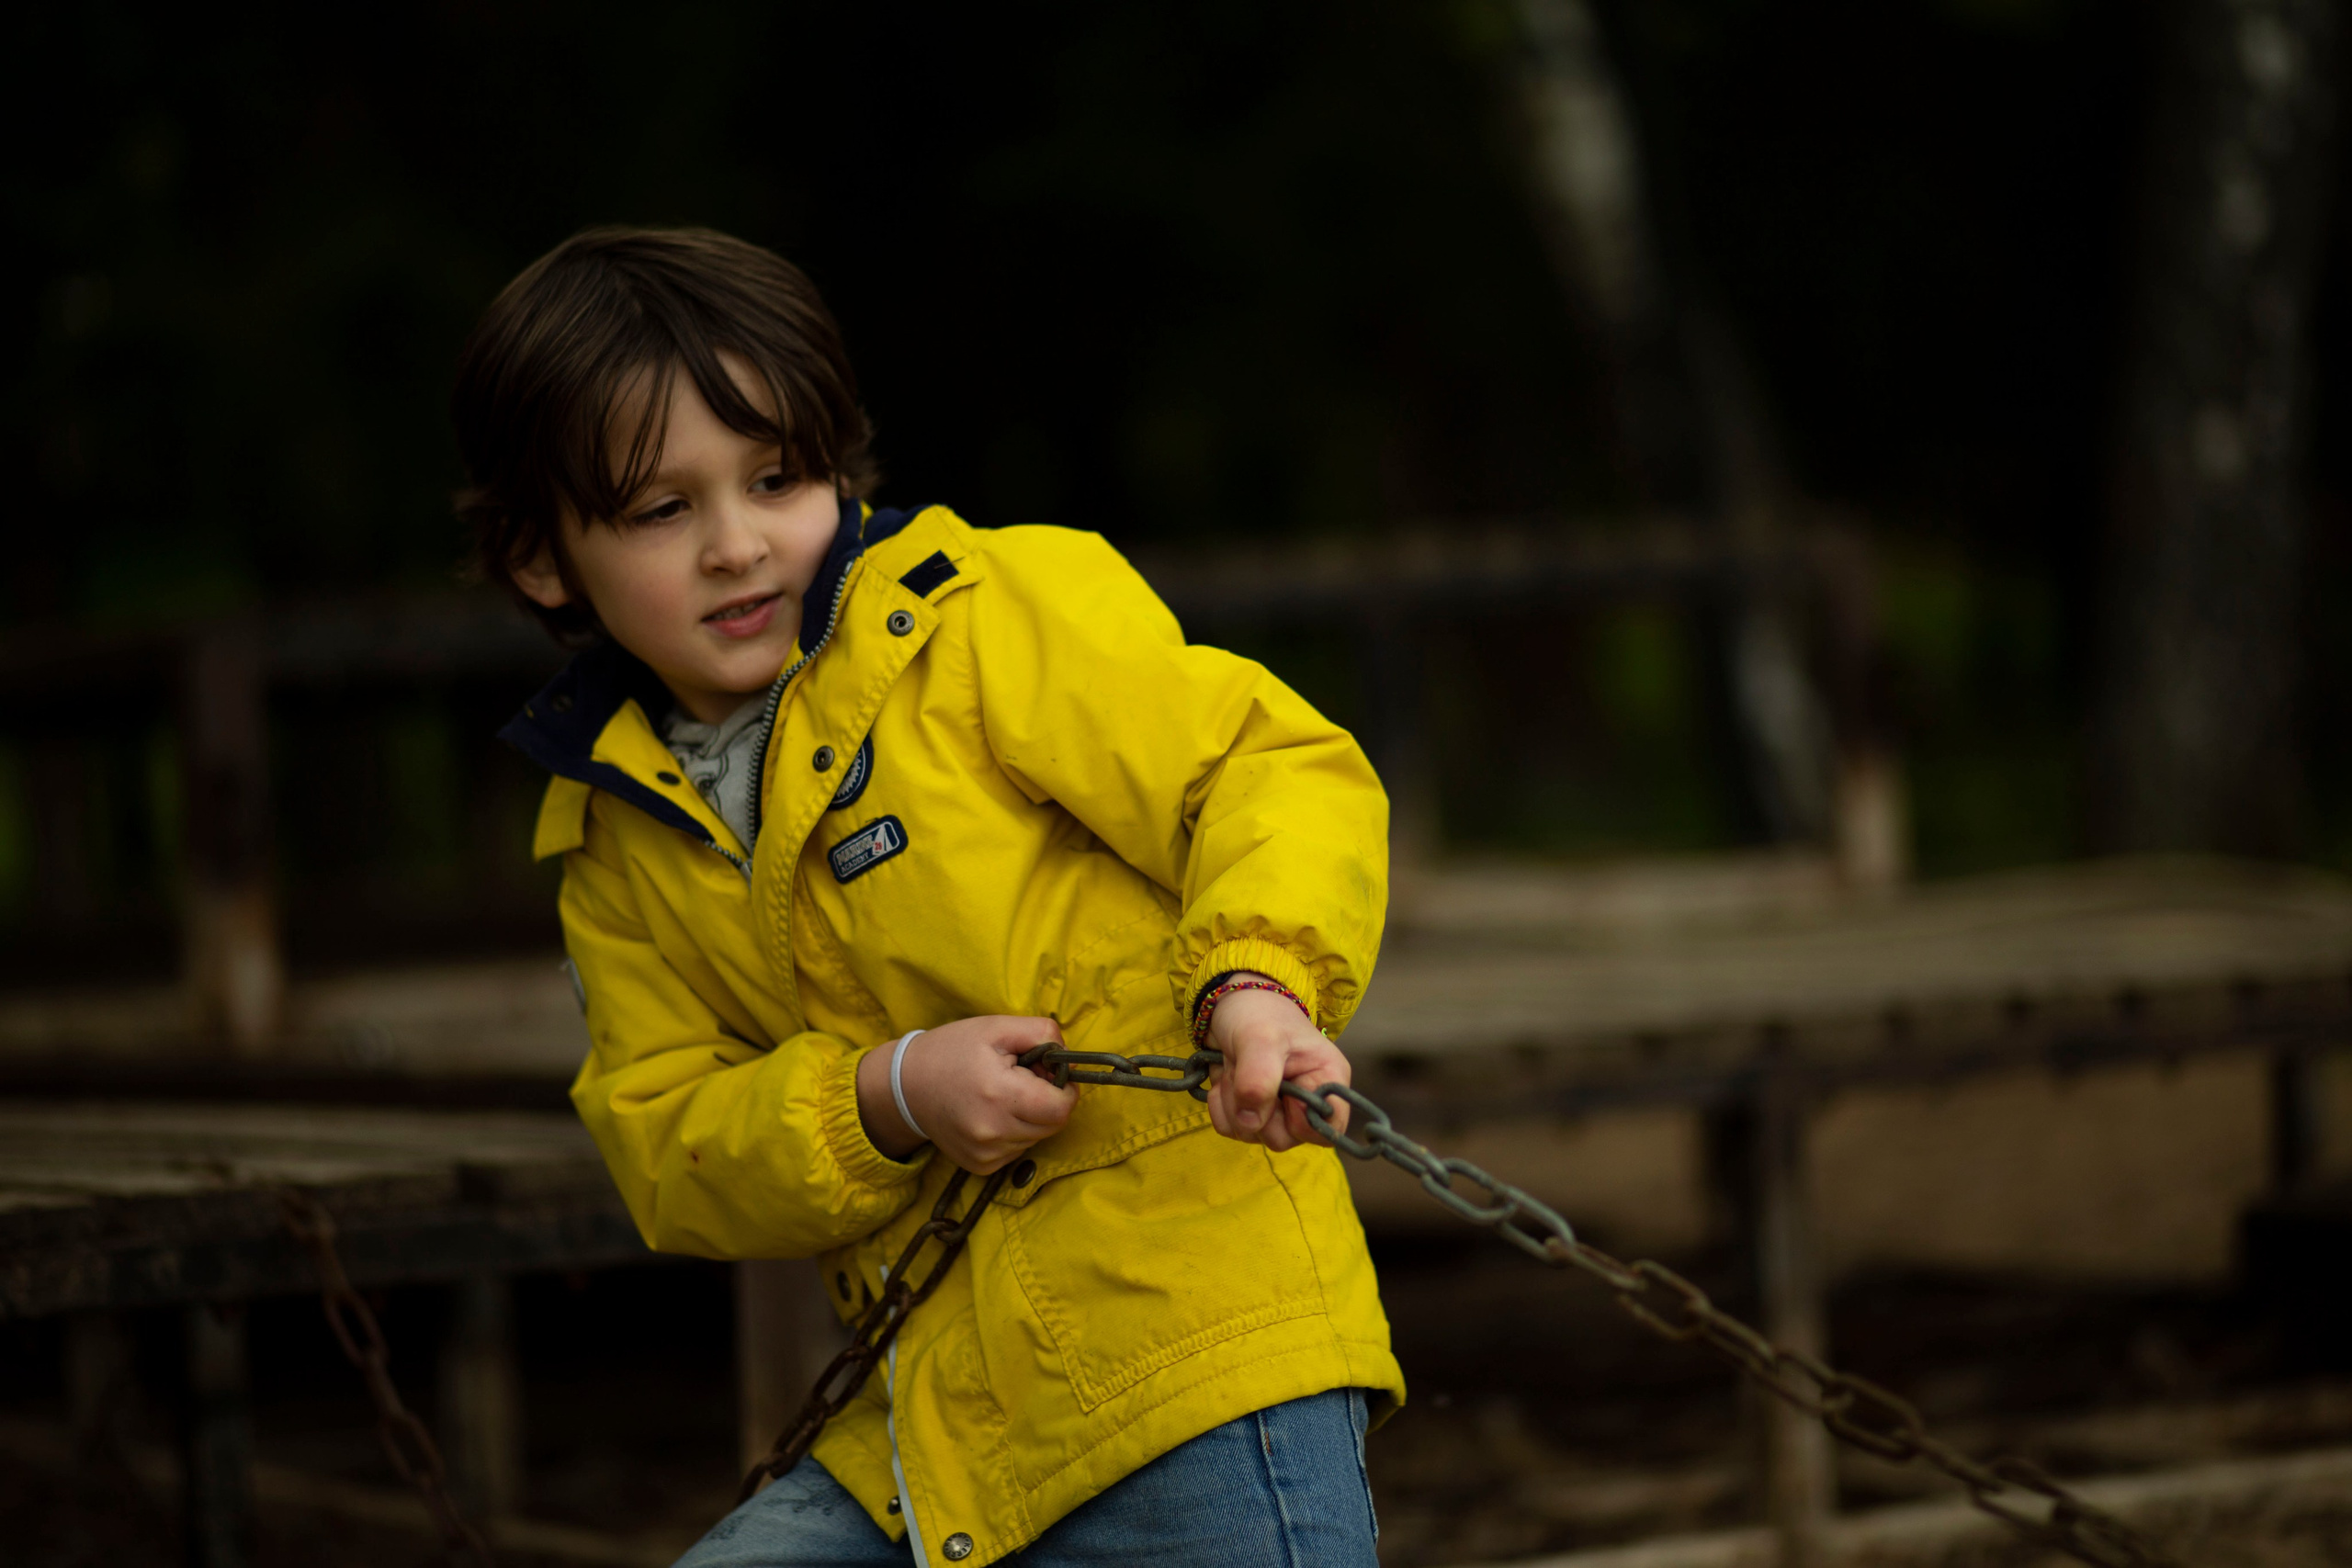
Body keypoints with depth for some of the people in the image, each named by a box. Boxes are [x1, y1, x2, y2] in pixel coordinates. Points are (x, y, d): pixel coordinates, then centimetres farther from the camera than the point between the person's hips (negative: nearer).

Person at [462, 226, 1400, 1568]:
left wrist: (1257, 976, -28)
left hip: (1190, 1344, -6)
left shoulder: (991, 616, -3)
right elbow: (667, 1157, 8)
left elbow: (1274, 766, -8)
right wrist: (886, 1100, -11)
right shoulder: (615, 850, 13)